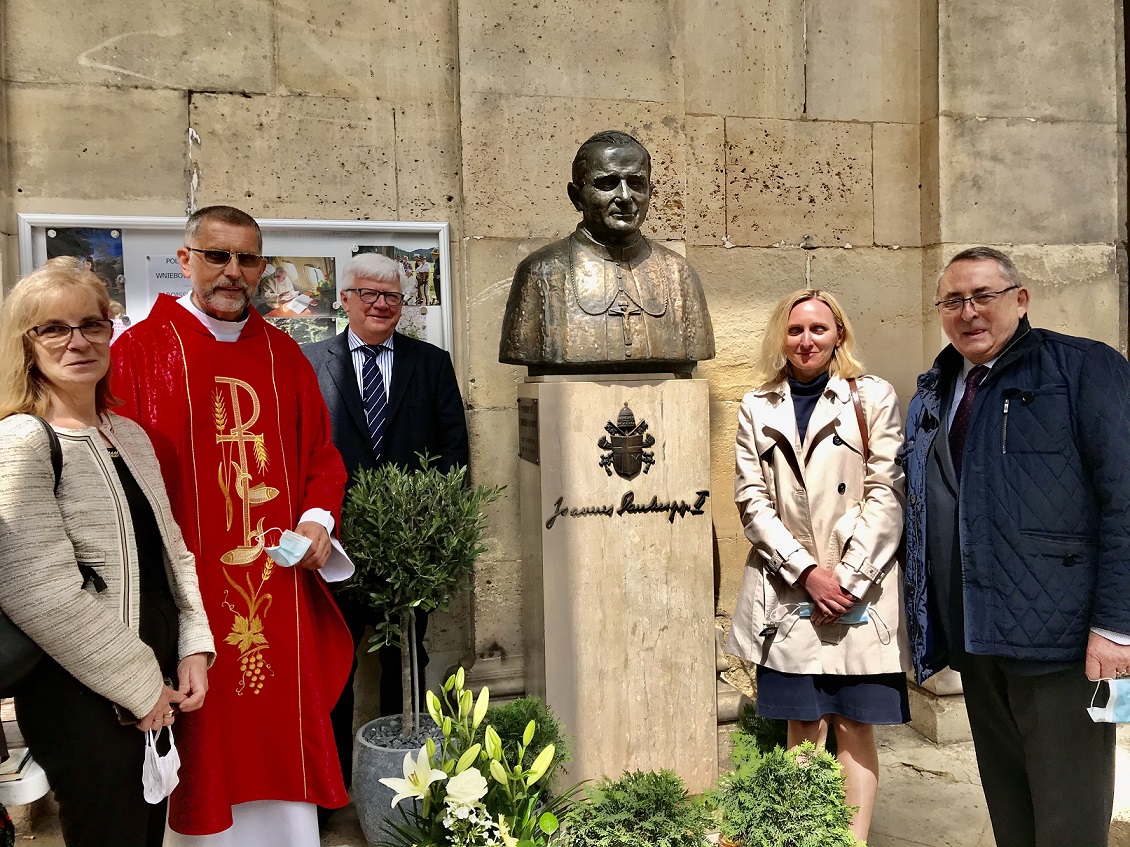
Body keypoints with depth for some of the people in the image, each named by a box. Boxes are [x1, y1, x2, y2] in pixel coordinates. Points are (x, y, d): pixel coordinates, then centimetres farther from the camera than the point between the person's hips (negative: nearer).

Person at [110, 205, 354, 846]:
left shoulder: (284, 354, 10)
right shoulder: (139, 352, -1)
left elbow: (321, 452, 14)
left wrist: (319, 517, -3)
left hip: (279, 585, 3)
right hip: (186, 585, -3)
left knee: (280, 720, 11)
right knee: (201, 738, 6)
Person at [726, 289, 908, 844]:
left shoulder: (874, 398, 5)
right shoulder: (756, 409, 9)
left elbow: (885, 495, -1)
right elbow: (752, 501, 2)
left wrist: (848, 578, -9)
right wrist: (807, 572, -9)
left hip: (859, 590, -1)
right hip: (788, 591, 1)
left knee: (855, 726, 2)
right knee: (803, 727, 4)